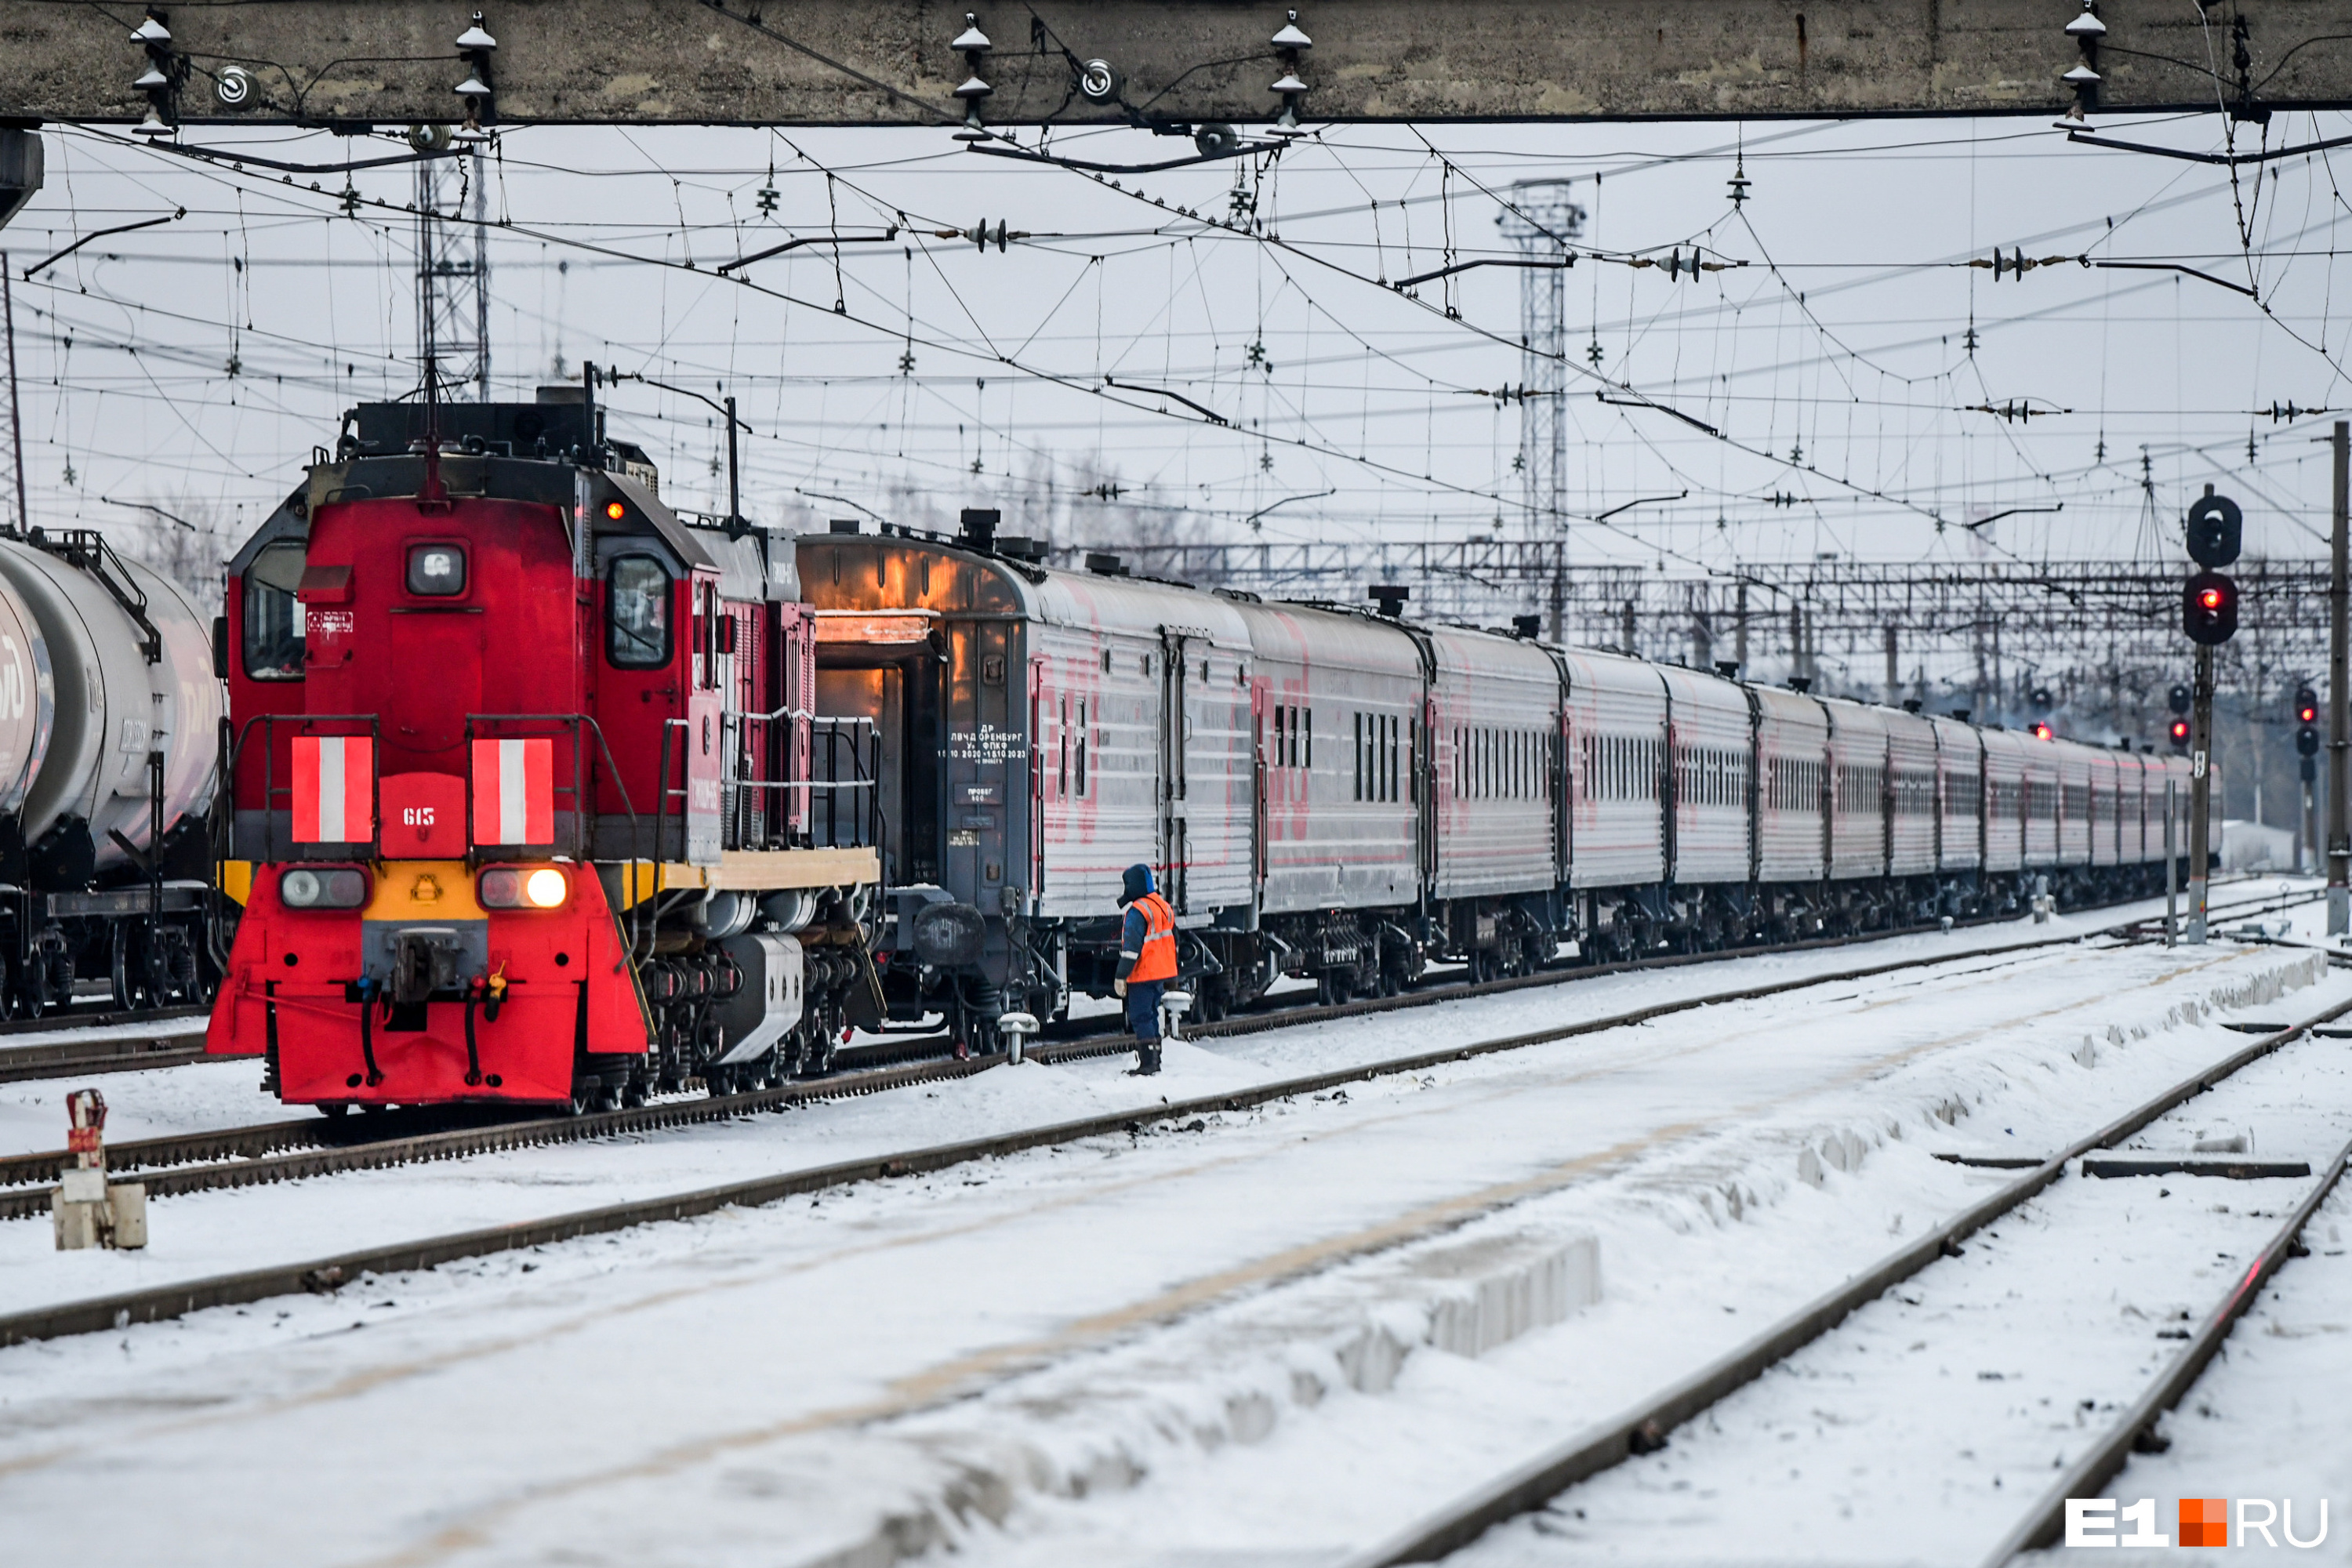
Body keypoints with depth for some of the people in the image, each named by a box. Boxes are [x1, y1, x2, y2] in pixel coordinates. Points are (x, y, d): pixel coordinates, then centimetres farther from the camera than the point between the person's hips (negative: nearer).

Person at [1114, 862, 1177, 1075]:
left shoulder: (1137, 911, -17)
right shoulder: (1164, 907, 12)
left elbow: (1131, 947, -21)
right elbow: (1173, 942, 21)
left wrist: (1121, 976, -17)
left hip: (1143, 975, -9)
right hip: (1162, 973, 9)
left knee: (1140, 1017, -5)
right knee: (1151, 1015, 17)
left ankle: (1147, 1063, -10)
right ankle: (1155, 1061, 20)